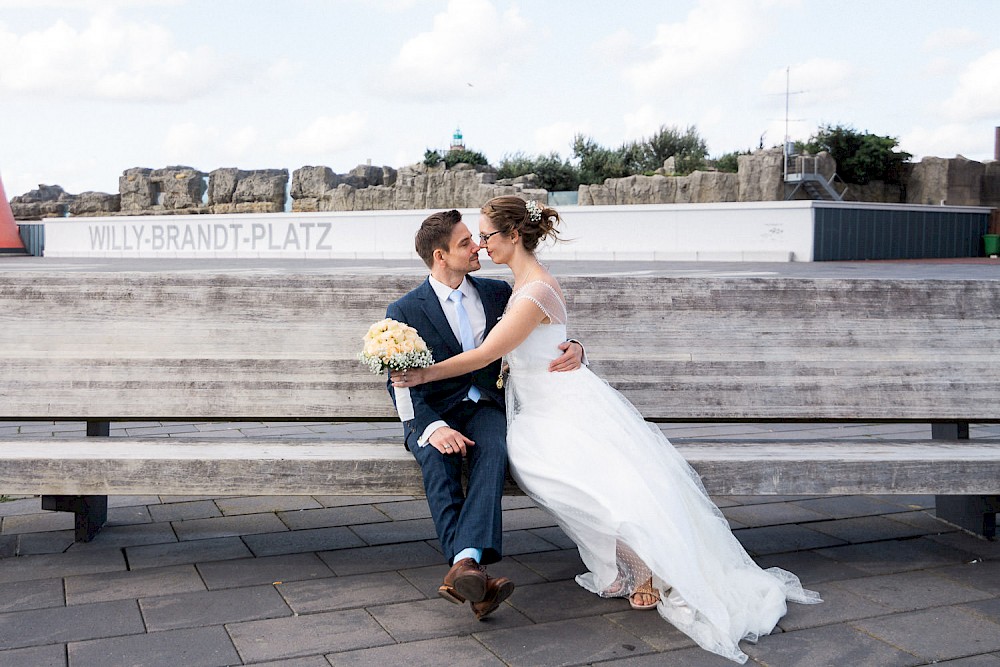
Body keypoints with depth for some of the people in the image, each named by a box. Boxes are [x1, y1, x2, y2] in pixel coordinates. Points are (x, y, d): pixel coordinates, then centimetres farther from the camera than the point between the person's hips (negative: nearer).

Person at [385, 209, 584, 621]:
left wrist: (574, 349, -10)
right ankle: (475, 576, -46)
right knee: (437, 458, -36)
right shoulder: (405, 311, -1)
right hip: (433, 414, -1)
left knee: (493, 449, -34)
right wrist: (433, 428, -26)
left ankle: (464, 564, -50)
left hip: (485, 406, 2)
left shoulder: (498, 293, 9)